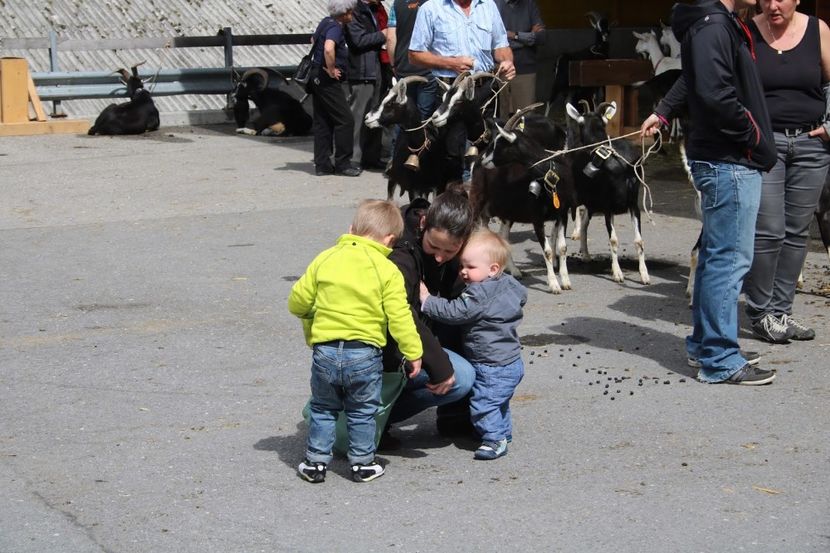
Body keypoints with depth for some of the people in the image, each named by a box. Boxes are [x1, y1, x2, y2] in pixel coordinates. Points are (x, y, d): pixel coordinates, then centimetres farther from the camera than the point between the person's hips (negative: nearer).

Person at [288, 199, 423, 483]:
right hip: (364, 353, -2)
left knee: (322, 409, 17)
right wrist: (413, 353, -2)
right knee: (362, 412, 14)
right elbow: (399, 317, -9)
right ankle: (362, 464, 19)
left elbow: (297, 302, 6)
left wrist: (310, 319, 27)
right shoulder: (387, 270, -5)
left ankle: (315, 462, 19)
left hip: (325, 351, 2)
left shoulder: (325, 259, 4)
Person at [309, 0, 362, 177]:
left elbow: (314, 39, 34)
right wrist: (331, 70, -22)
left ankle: (322, 164, 12)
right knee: (345, 120, -5)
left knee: (322, 122, 10)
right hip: (327, 80, -10)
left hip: (317, 77, 10)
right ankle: (342, 163, -1)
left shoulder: (326, 22, 14)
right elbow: (328, 48, -35)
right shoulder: (335, 27, -16)